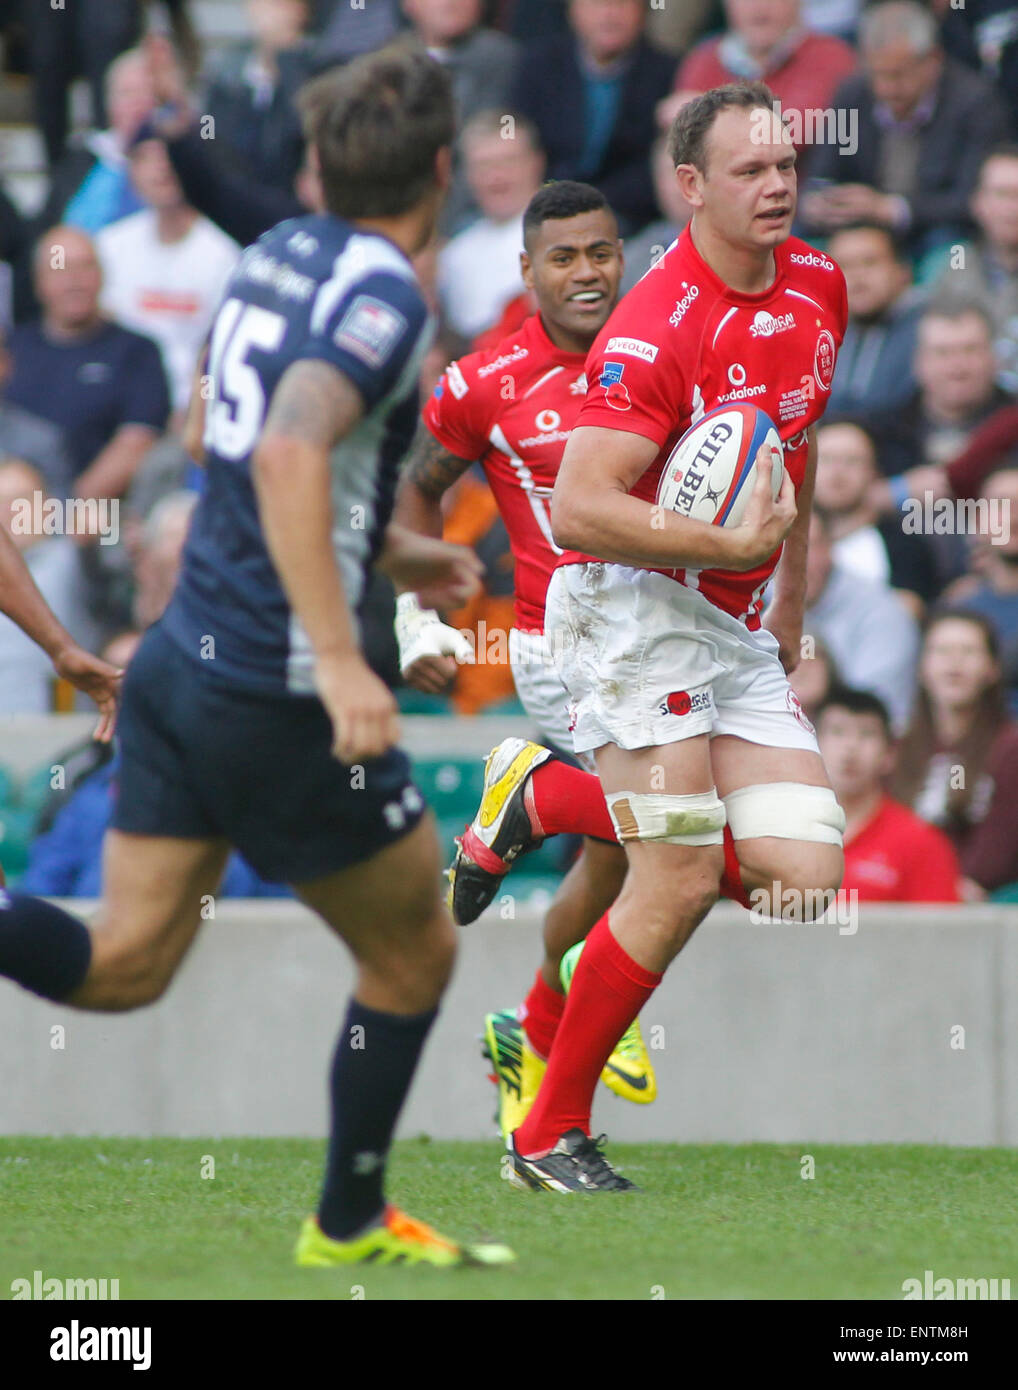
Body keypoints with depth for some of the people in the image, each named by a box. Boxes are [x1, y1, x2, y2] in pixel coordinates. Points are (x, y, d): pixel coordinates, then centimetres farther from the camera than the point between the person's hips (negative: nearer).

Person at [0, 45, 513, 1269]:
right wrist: (337, 654, -34)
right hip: (272, 693, -8)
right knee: (413, 951, 13)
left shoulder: (279, 253, 11)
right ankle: (350, 1222, 24)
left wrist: (386, 551, 32)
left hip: (182, 653, 8)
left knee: (123, 963, 7)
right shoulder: (381, 295, -15)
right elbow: (289, 452, -31)